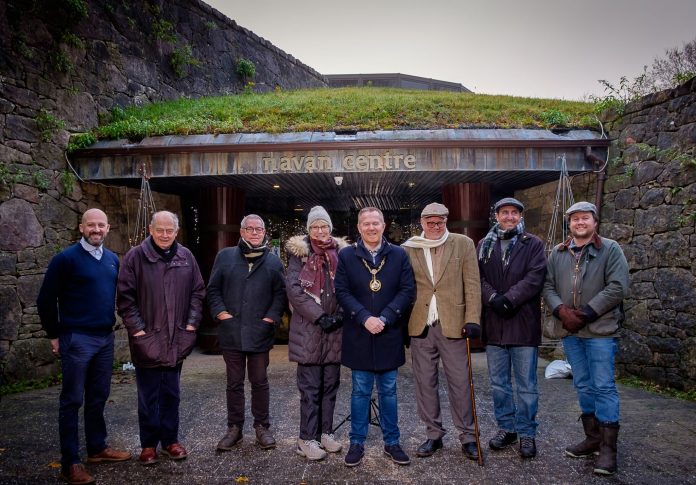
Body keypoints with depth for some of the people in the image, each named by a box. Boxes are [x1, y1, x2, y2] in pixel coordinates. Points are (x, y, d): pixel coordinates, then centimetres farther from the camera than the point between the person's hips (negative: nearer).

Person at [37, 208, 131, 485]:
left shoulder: (113, 259, 8)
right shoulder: (66, 258, -9)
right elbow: (46, 300, -6)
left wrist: (111, 325, 13)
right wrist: (55, 335, -3)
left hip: (106, 338, 5)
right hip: (77, 339, -5)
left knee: (98, 397, 15)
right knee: (72, 400, 2)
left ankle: (97, 447, 29)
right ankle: (70, 462, 11)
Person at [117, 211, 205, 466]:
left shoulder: (186, 257, 6)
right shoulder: (135, 256, -5)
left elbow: (197, 291, 10)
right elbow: (125, 296, -5)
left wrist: (192, 322, 2)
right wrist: (136, 327, -10)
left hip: (176, 340, 3)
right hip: (147, 339, -3)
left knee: (171, 394, 13)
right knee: (148, 395, 8)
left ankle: (170, 440, 27)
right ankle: (149, 444, 22)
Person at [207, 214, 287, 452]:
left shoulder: (273, 261, 5)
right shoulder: (225, 256, 6)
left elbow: (280, 293, 4)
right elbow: (213, 289, 7)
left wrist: (271, 317, -7)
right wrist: (221, 312, -5)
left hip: (260, 333, -1)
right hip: (231, 332, 1)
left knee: (260, 381, 9)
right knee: (234, 382, 11)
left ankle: (262, 426, 23)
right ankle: (234, 427, 24)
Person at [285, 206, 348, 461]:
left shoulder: (340, 252, 10)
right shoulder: (299, 253, 0)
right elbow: (294, 289, -10)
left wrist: (340, 315, -6)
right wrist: (319, 316, -15)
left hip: (335, 328, 4)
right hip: (309, 328, -4)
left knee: (330, 384, 11)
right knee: (310, 386, 0)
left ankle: (326, 432, 23)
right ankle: (307, 438, 11)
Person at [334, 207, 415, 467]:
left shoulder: (399, 255, 2)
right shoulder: (346, 255, 0)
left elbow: (408, 290, -4)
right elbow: (342, 292, -5)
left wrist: (384, 318, -14)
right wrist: (365, 318, -16)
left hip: (389, 335, 1)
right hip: (358, 335, -1)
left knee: (388, 391, 12)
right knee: (360, 391, 9)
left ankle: (391, 442, 27)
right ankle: (357, 443, 23)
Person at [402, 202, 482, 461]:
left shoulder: (463, 244, 3)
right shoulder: (408, 249, 6)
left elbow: (472, 284, 0)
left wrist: (472, 319, -8)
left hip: (453, 324, -1)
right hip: (420, 325, 2)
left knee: (460, 382, 4)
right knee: (425, 383, 10)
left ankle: (467, 436, 20)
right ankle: (433, 435, 24)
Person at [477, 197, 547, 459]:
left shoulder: (533, 244, 2)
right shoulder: (484, 245, 11)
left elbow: (535, 278, -10)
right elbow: (478, 278, 1)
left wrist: (509, 299, -19)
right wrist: (493, 298, -16)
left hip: (524, 323, -3)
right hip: (493, 324, 3)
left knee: (526, 384, 5)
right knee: (499, 382, 13)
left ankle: (527, 433, 19)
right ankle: (506, 428, 27)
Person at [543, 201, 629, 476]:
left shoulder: (611, 250, -1)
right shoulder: (557, 254, 11)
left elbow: (617, 287, -10)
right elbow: (548, 286, 7)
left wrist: (587, 314, -15)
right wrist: (561, 311, -11)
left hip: (600, 329, -4)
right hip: (569, 330, 5)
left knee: (603, 386, -3)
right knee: (583, 386, 12)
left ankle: (608, 447, 7)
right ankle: (592, 438, 25)